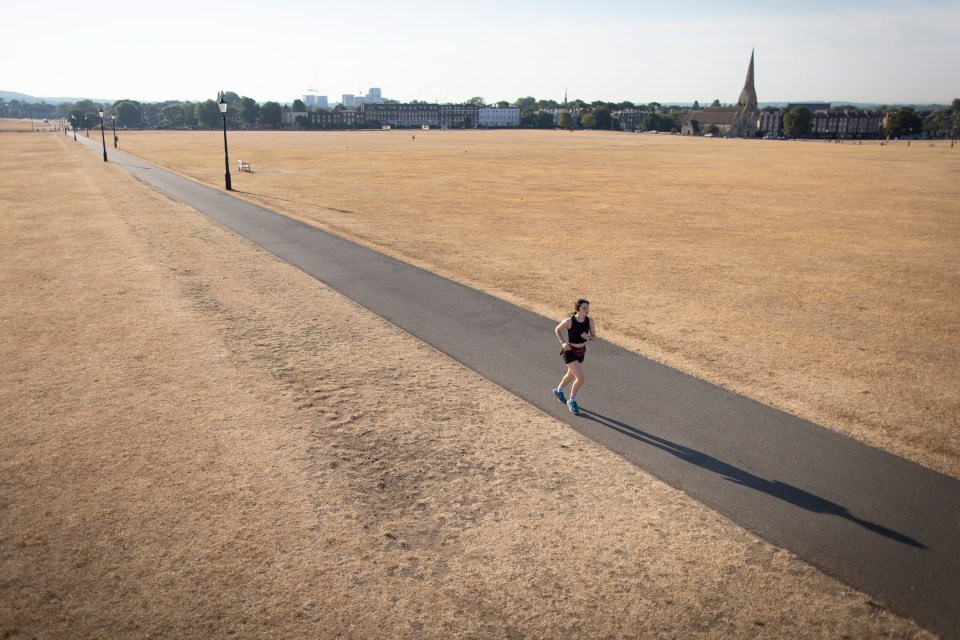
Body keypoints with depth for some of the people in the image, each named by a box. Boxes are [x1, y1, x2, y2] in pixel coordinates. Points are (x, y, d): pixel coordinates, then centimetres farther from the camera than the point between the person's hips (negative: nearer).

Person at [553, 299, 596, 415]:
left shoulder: (590, 321, -12)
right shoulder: (569, 321, -23)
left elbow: (594, 336, -1)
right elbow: (557, 330, -6)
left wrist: (588, 337, -24)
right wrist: (563, 343, -17)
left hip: (581, 352, 6)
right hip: (569, 352, -6)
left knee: (571, 375, 26)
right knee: (580, 378, -13)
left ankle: (558, 390, 55)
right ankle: (572, 401, 11)